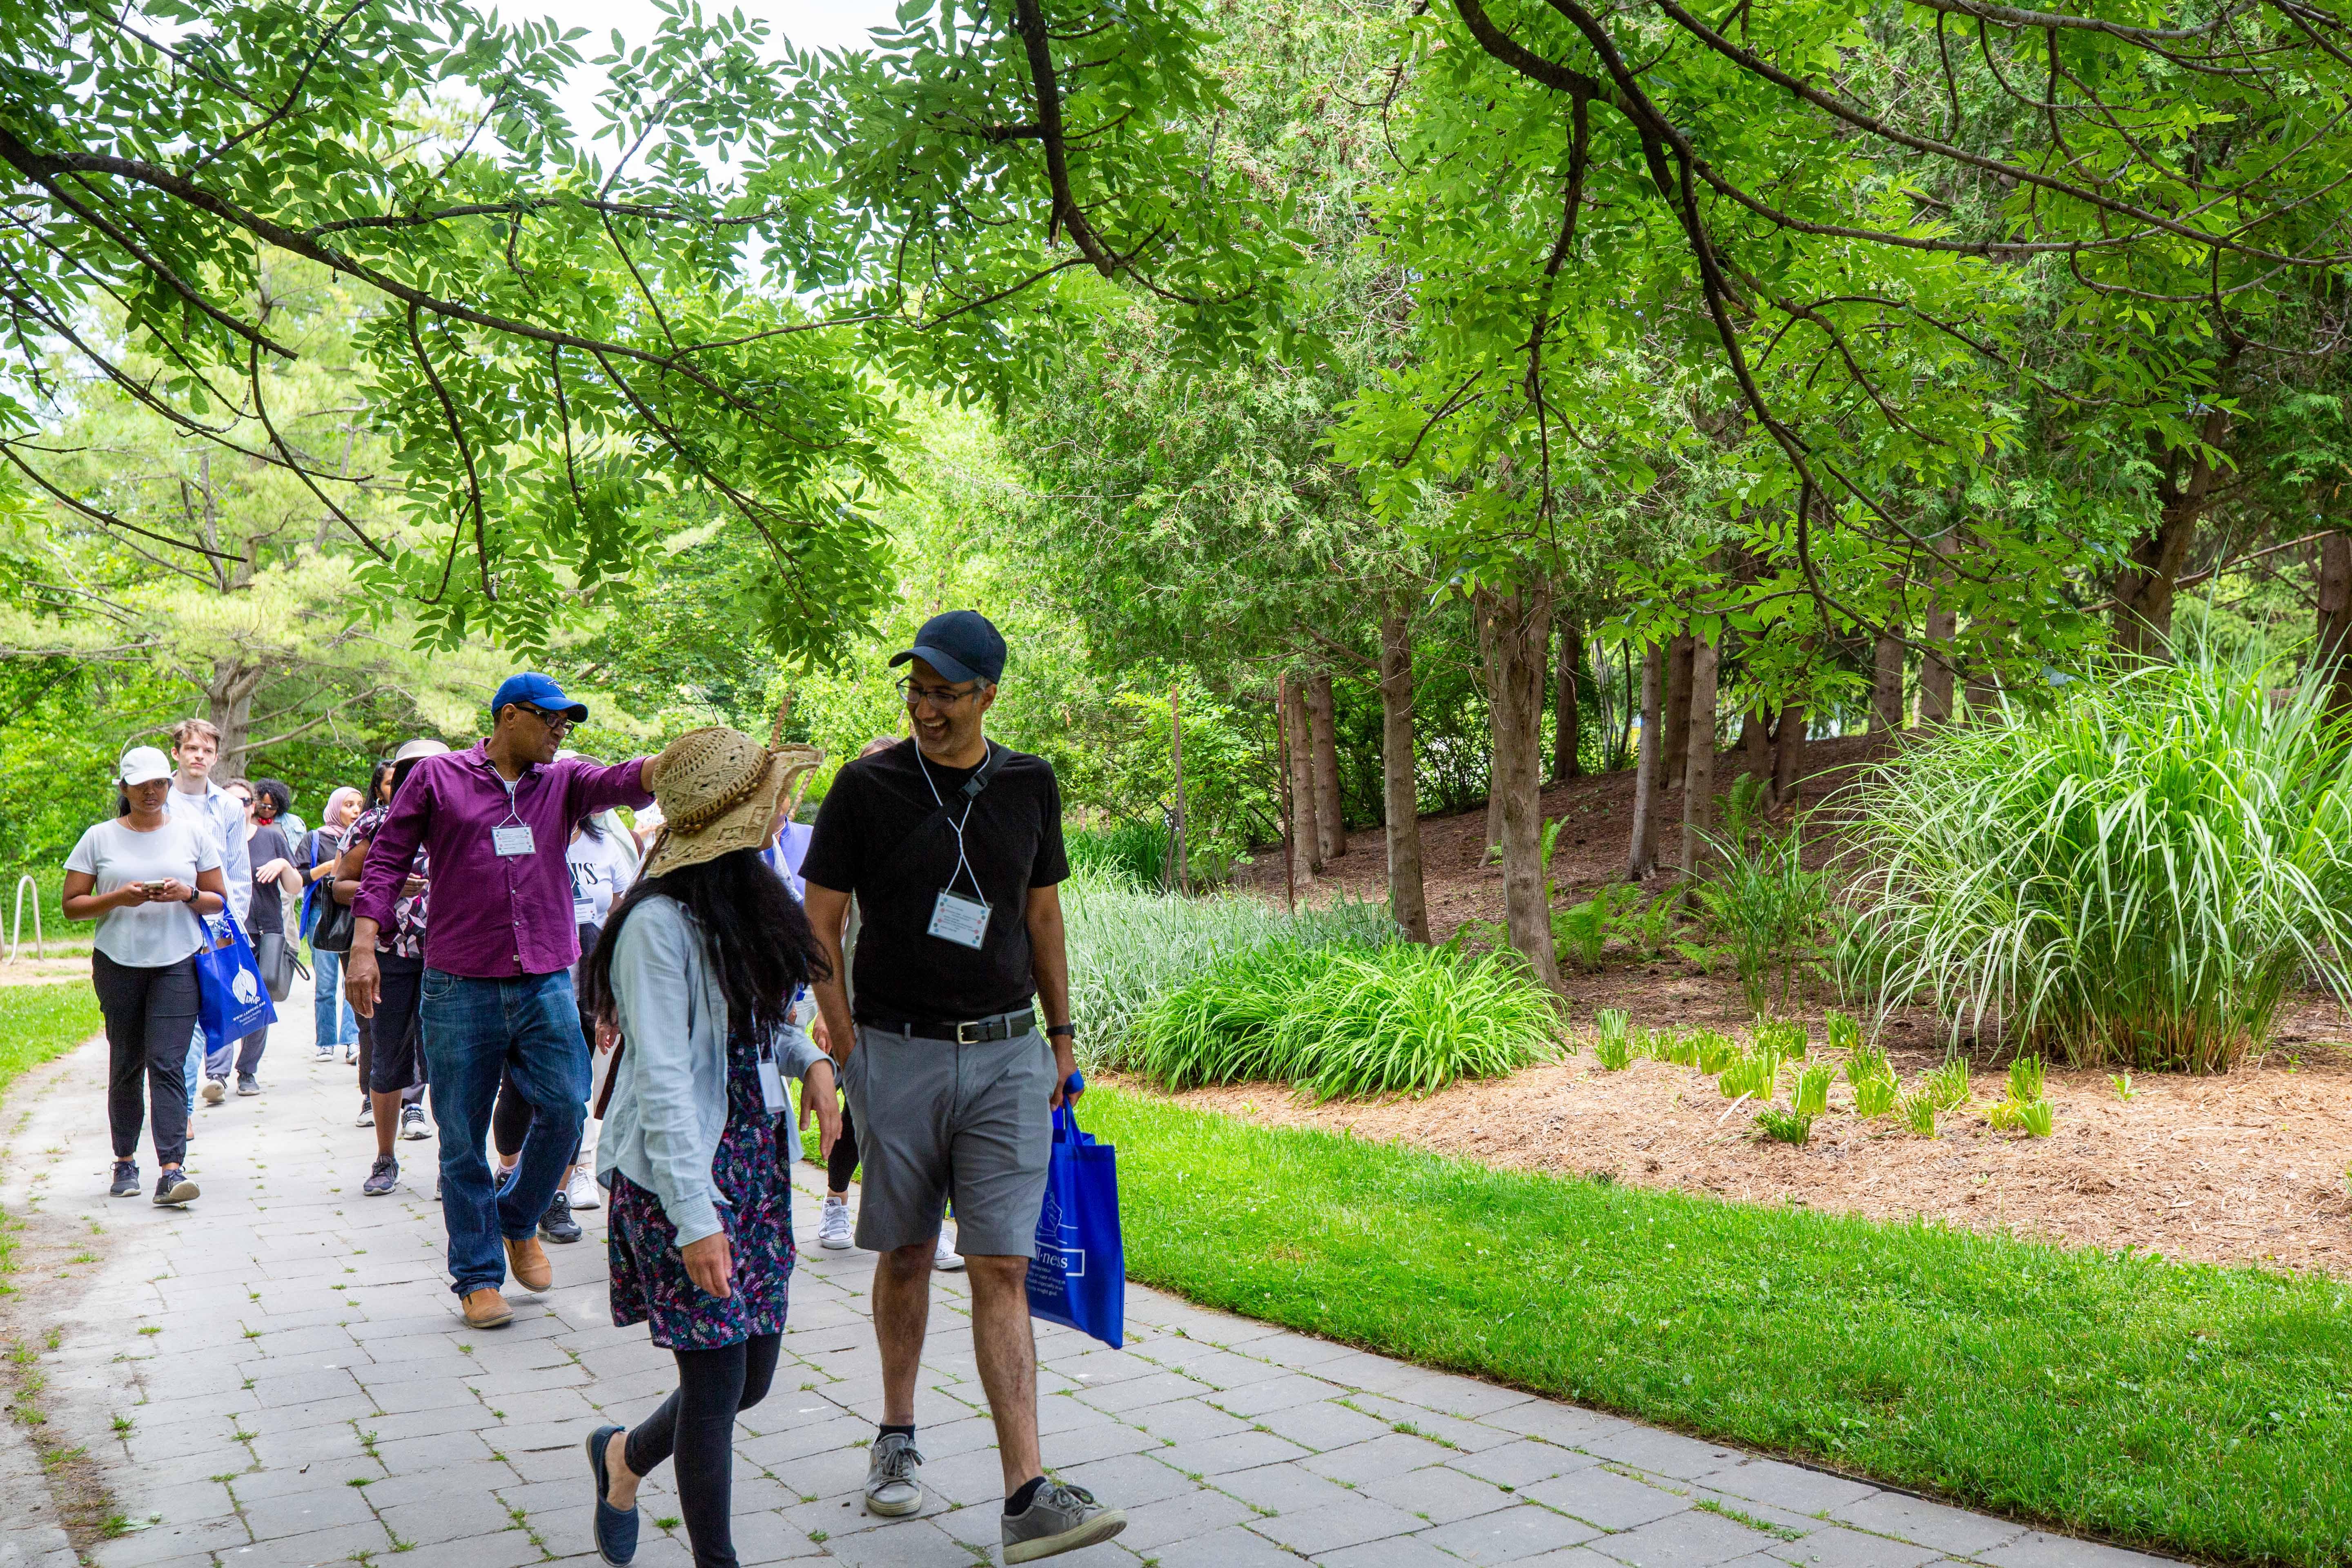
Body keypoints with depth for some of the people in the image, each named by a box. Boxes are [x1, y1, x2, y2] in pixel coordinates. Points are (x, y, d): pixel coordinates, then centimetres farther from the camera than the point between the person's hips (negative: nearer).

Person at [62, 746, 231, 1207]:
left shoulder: (192, 835, 8)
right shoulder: (100, 839, 6)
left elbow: (219, 900, 11)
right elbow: (72, 905, 5)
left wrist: (187, 895, -10)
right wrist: (118, 898, -13)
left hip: (178, 962, -1)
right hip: (118, 962, 1)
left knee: (167, 1063, -10)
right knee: (125, 1065, 9)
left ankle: (172, 1170, -15)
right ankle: (125, 1160, 24)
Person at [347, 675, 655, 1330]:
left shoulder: (562, 781, 10)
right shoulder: (437, 777, 4)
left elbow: (621, 782, -10)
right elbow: (386, 861, 5)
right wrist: (363, 945, -5)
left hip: (546, 985, 2)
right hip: (460, 987, -2)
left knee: (566, 1109, -5)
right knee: (463, 1139, 4)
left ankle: (518, 1221, 23)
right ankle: (478, 1275, 17)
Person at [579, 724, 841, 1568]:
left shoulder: (746, 902, 10)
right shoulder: (659, 925, -17)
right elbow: (662, 1082, -20)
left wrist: (808, 1057, 2)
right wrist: (695, 1217, -23)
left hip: (757, 1160, 8)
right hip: (682, 1172, -8)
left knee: (752, 1377, 14)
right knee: (717, 1380, -1)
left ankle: (625, 1455, 41)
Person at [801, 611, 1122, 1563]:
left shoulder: (1030, 786, 6)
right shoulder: (869, 787, -2)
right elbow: (819, 925, 1)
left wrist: (1061, 1035, 15)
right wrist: (848, 1051, -5)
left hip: (1007, 1055, 1)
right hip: (897, 1052, -1)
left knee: (1003, 1270, -3)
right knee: (906, 1257, 11)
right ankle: (897, 1437, 33)